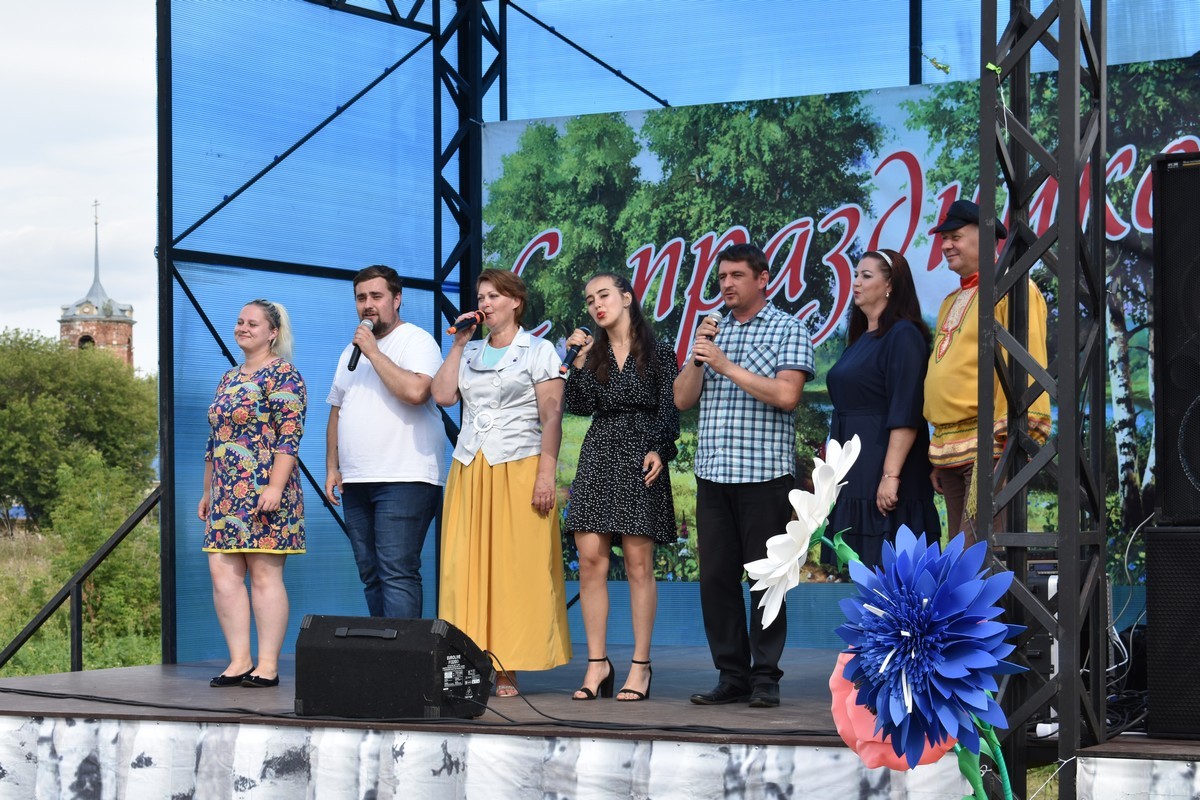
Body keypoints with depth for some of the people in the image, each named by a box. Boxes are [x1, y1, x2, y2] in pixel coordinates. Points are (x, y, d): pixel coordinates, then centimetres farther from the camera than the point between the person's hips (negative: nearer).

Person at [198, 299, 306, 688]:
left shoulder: (282, 376, -5)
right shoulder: (228, 379, 20)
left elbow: (289, 437, -13)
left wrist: (276, 485, -21)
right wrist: (207, 491, 21)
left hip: (264, 492, -8)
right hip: (227, 494, 8)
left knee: (264, 574, -6)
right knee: (222, 572, 1)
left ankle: (268, 666, -3)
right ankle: (239, 661, 5)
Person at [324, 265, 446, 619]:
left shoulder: (417, 341, -3)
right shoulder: (351, 350, 21)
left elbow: (415, 391, -22)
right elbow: (336, 412, 25)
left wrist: (374, 352, -12)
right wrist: (332, 468, 16)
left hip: (404, 480, -8)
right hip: (356, 481, 8)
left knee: (397, 573, -14)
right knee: (370, 574, 8)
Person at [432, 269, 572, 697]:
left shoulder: (539, 351, 3)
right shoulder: (469, 353, 18)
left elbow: (551, 416, -4)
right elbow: (442, 395, 4)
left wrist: (546, 475, -13)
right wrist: (458, 344, 5)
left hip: (519, 469, -5)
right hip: (468, 470, 5)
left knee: (516, 569, -6)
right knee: (464, 568, -2)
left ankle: (508, 669, -4)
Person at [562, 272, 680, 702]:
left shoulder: (659, 354, 5)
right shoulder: (592, 355, 15)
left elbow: (669, 410, 0)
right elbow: (580, 406, 3)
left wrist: (659, 450, -14)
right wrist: (579, 360, -3)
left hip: (640, 460, -4)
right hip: (598, 458, 4)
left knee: (638, 563, -5)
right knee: (590, 561, -4)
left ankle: (640, 666, -1)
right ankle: (597, 663, 1)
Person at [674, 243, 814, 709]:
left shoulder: (788, 330, 1)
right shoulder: (713, 332, 17)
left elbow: (786, 394, -14)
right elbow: (682, 399, 12)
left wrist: (725, 365, -13)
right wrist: (697, 357, -5)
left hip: (764, 473, -5)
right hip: (713, 473, 5)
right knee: (716, 577, 4)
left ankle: (765, 677, 4)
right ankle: (732, 675, 10)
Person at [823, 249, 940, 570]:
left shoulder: (903, 336, -10)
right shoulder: (861, 338, 18)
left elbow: (906, 414, -18)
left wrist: (891, 475, -24)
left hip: (884, 470, -9)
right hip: (854, 474, 9)